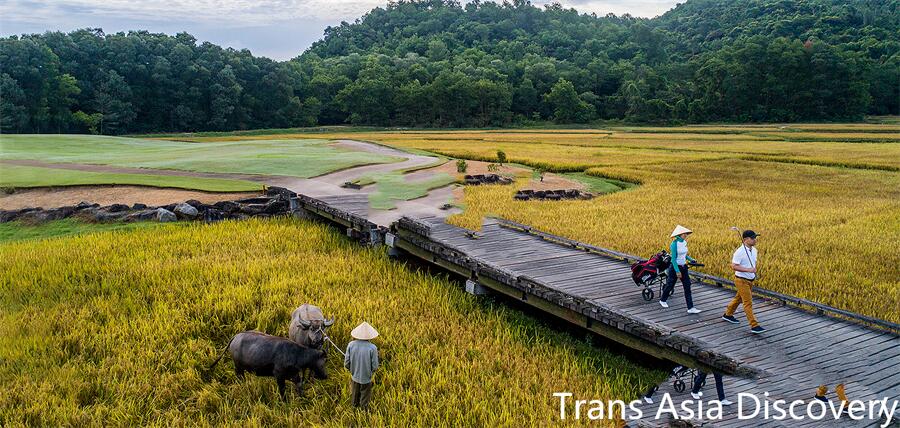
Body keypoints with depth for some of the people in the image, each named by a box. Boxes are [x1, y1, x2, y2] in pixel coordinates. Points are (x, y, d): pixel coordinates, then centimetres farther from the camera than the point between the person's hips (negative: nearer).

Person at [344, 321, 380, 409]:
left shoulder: (351, 345, -18)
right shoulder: (372, 348, -25)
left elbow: (346, 364, -10)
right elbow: (375, 367, -19)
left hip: (354, 376, 3)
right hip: (366, 379, -3)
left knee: (354, 397, 28)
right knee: (364, 401, 21)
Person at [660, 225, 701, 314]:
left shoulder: (684, 242, 4)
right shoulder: (674, 244, -18)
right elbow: (673, 259, -19)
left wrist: (691, 259, 2)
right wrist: (677, 271, -22)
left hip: (683, 267, 6)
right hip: (675, 267, -6)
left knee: (687, 287, -1)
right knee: (670, 285, 10)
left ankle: (690, 308, -1)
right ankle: (662, 300, 35)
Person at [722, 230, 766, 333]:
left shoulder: (754, 250, 5)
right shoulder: (740, 252, -21)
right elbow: (734, 266, -24)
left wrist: (754, 271, 7)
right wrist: (748, 270, -29)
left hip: (750, 280, 9)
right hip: (741, 280, -9)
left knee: (739, 298, 22)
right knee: (748, 303, -8)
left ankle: (728, 315, 40)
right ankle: (754, 326, -8)